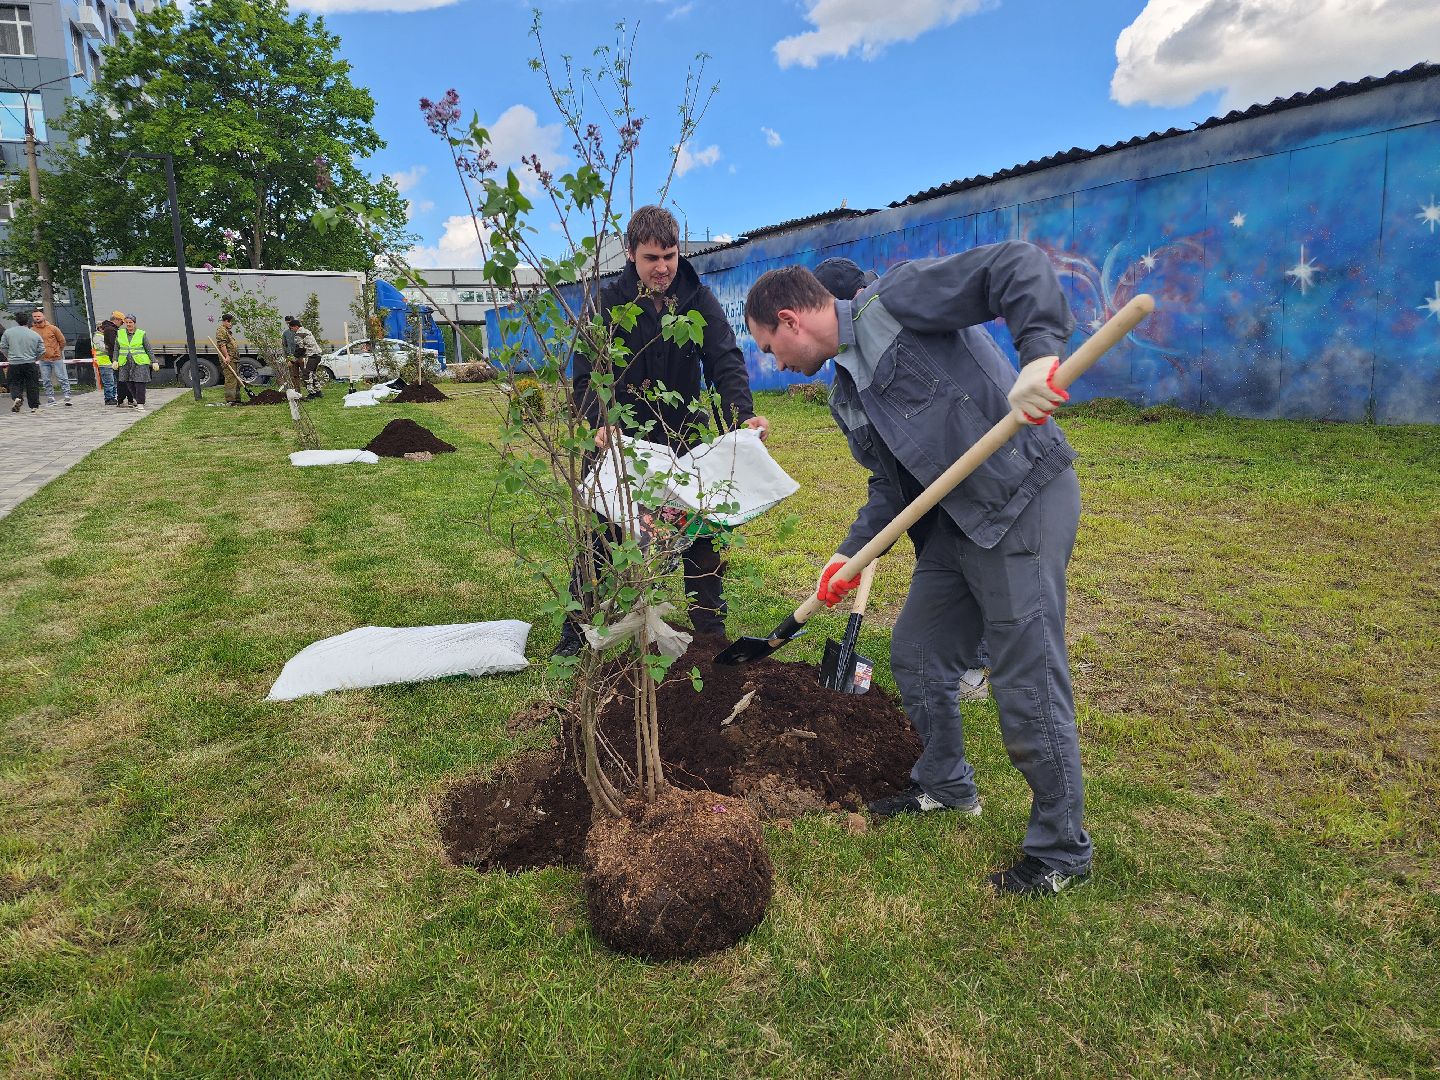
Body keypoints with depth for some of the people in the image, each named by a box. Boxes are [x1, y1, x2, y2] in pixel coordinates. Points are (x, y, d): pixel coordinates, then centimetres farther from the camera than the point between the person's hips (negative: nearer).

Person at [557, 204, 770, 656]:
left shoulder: (699, 300, -4)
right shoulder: (607, 303, -10)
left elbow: (726, 360, -16)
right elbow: (587, 374, -17)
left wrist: (742, 414, -35)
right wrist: (600, 424, -37)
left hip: (684, 438, 2)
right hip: (620, 440, -1)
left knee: (703, 533, 3)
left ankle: (710, 627, 18)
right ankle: (578, 629, 20)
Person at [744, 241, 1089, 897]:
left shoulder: (895, 301, -9)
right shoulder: (848, 397, 16)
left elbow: (1019, 265, -17)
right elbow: (891, 485, 16)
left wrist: (1040, 352, -33)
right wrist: (852, 554, 4)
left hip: (1025, 502, -9)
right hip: (957, 520, 10)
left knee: (1027, 683, -3)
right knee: (915, 657, 17)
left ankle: (1062, 852, 16)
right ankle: (945, 786, 41)